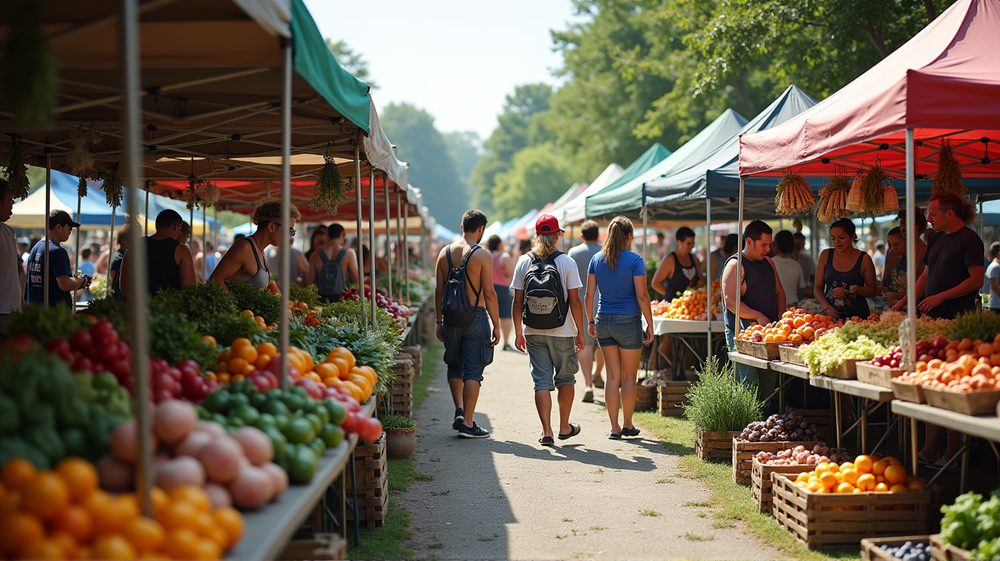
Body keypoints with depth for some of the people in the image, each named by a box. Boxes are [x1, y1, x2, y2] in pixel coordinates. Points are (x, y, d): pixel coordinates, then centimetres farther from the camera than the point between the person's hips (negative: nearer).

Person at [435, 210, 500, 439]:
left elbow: (439, 290, 7)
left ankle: (459, 409, 7)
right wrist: (496, 325, -4)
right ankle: (467, 423, 0)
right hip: (475, 317, -4)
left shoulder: (445, 253, 5)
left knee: (455, 366, 20)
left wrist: (439, 321, 14)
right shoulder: (482, 256, -8)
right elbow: (489, 293, -10)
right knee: (473, 371, 0)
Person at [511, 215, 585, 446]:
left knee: (542, 381, 4)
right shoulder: (566, 262, -6)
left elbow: (518, 301, 1)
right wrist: (580, 332, 0)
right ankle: (564, 427, 25)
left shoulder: (524, 262, 1)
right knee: (565, 378, 15)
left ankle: (546, 431, -2)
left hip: (533, 331, 2)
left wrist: (518, 332, 9)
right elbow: (575, 300, -7)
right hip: (562, 331, -2)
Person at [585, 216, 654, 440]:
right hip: (628, 321, -4)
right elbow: (642, 295, -12)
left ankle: (614, 427, 7)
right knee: (629, 377, 9)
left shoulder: (597, 260, 4)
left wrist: (591, 321, 15)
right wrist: (650, 324, -5)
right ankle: (627, 425, 17)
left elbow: (589, 294, 5)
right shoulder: (634, 259, -9)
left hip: (604, 321, 4)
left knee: (613, 376, 9)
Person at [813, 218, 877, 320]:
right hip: (831, 316, 2)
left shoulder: (864, 259, 1)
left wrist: (851, 290, -12)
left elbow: (872, 291, 5)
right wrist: (827, 307, -7)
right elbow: (817, 288, 10)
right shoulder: (826, 255, 7)